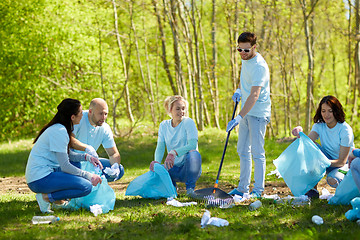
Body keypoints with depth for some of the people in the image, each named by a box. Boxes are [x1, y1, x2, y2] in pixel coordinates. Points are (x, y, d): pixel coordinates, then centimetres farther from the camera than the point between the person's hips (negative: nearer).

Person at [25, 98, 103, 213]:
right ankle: (48, 197, -8)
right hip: (40, 179, -10)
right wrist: (89, 176, -11)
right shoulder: (59, 131, -17)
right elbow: (65, 166, -18)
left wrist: (87, 157, 6)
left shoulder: (59, 128, 13)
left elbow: (68, 155, 21)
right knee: (86, 186, -18)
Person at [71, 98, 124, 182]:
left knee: (119, 170, -8)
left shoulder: (105, 129, -1)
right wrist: (87, 148, -47)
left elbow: (114, 154, 2)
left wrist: (115, 166, -22)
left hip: (89, 162, 6)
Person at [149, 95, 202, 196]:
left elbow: (193, 145, -20)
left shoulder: (188, 122, -6)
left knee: (193, 154, -35)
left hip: (188, 167, -4)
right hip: (174, 169, 4)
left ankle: (190, 189, -19)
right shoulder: (164, 125, 7)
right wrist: (157, 161, -23)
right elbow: (160, 147, 0)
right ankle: (172, 186, 8)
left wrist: (174, 152, -36)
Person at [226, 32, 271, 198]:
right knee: (243, 151, 12)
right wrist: (239, 90, 9)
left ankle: (258, 189, -2)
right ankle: (243, 188, 18)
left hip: (258, 113, -9)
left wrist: (238, 118, -34)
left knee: (257, 152, -8)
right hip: (246, 112, 9)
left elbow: (254, 95, -28)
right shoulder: (245, 60, 8)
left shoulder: (259, 66, -21)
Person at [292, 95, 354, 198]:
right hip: (328, 160, 5)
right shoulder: (319, 125, -6)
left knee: (332, 180, -37)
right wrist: (300, 134, -48)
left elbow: (342, 161, -23)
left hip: (346, 165, -5)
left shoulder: (345, 130, -21)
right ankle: (313, 189, -22)